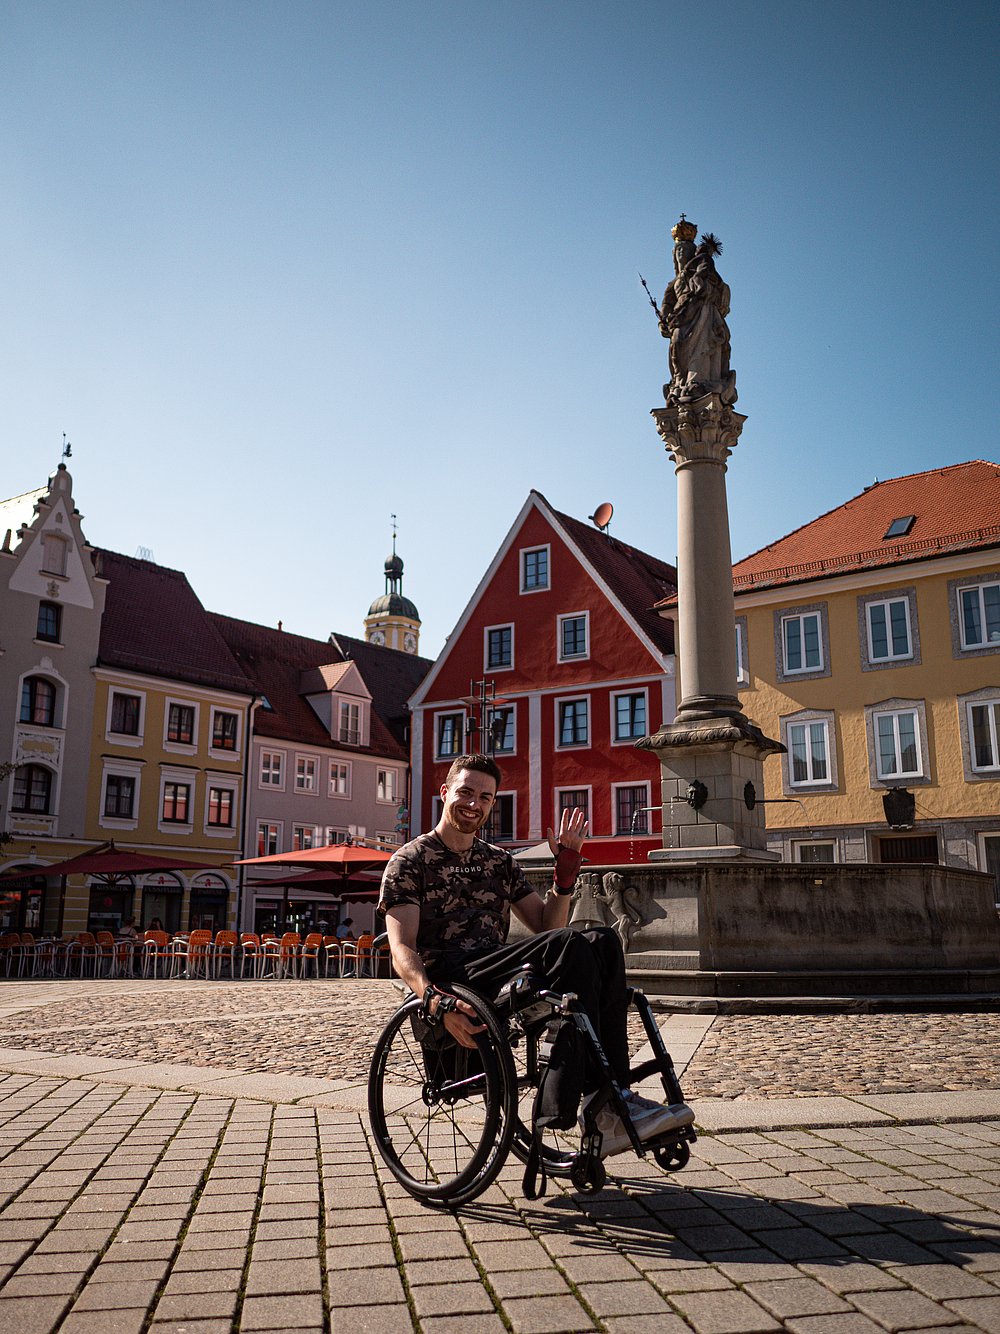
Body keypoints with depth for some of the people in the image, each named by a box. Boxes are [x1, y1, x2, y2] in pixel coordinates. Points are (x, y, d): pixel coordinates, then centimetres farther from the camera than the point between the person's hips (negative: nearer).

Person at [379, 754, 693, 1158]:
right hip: (449, 979, -6)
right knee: (569, 944, -30)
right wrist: (437, 1003, -26)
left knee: (602, 940, -21)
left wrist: (565, 872, 3)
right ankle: (601, 1105, -31)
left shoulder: (500, 861, 23)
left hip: (497, 971, 6)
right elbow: (403, 950, -8)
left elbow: (546, 926, 18)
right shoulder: (410, 860, 6)